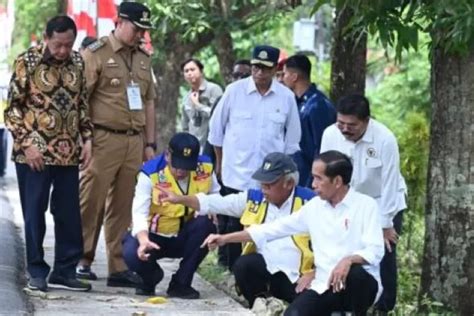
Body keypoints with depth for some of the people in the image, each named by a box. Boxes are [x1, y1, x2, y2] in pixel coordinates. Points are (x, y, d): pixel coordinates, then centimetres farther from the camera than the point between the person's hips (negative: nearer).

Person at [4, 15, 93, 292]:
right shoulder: (28, 61, -7)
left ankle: (65, 271, 14)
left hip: (69, 153, 4)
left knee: (70, 214, 6)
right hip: (35, 152, -4)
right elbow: (13, 107, -6)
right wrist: (27, 143, -13)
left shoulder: (77, 62, 6)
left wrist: (87, 139, 6)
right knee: (35, 213, 2)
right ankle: (37, 271, 10)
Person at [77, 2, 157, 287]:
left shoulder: (143, 59, 17)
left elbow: (149, 103, 21)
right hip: (104, 139, -6)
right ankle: (82, 261, 4)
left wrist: (150, 143, 17)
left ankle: (118, 267, 11)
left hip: (134, 141, 6)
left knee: (123, 208, 7)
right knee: (92, 203, -4)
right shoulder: (96, 54, -4)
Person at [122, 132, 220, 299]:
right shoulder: (151, 174, -22)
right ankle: (152, 275, 7)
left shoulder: (205, 168, -11)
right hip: (155, 235, -3)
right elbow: (140, 212, -29)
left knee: (205, 224, -30)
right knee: (133, 254, -34)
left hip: (185, 236, 3)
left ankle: (181, 283, -13)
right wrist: (144, 240, -48)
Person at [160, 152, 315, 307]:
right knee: (243, 265, -27)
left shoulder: (307, 201, -5)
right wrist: (180, 199, 2)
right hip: (265, 268, 4)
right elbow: (214, 203, 11)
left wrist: (313, 273, -14)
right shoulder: (254, 198, 8)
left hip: (297, 277, -3)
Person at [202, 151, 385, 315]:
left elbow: (375, 251, -16)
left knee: (355, 273, -39)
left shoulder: (366, 205, -8)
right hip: (325, 287, 3)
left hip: (359, 286, -3)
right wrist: (225, 239, 9)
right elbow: (275, 228, 11)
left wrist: (348, 260, -37)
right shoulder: (314, 207, 7)